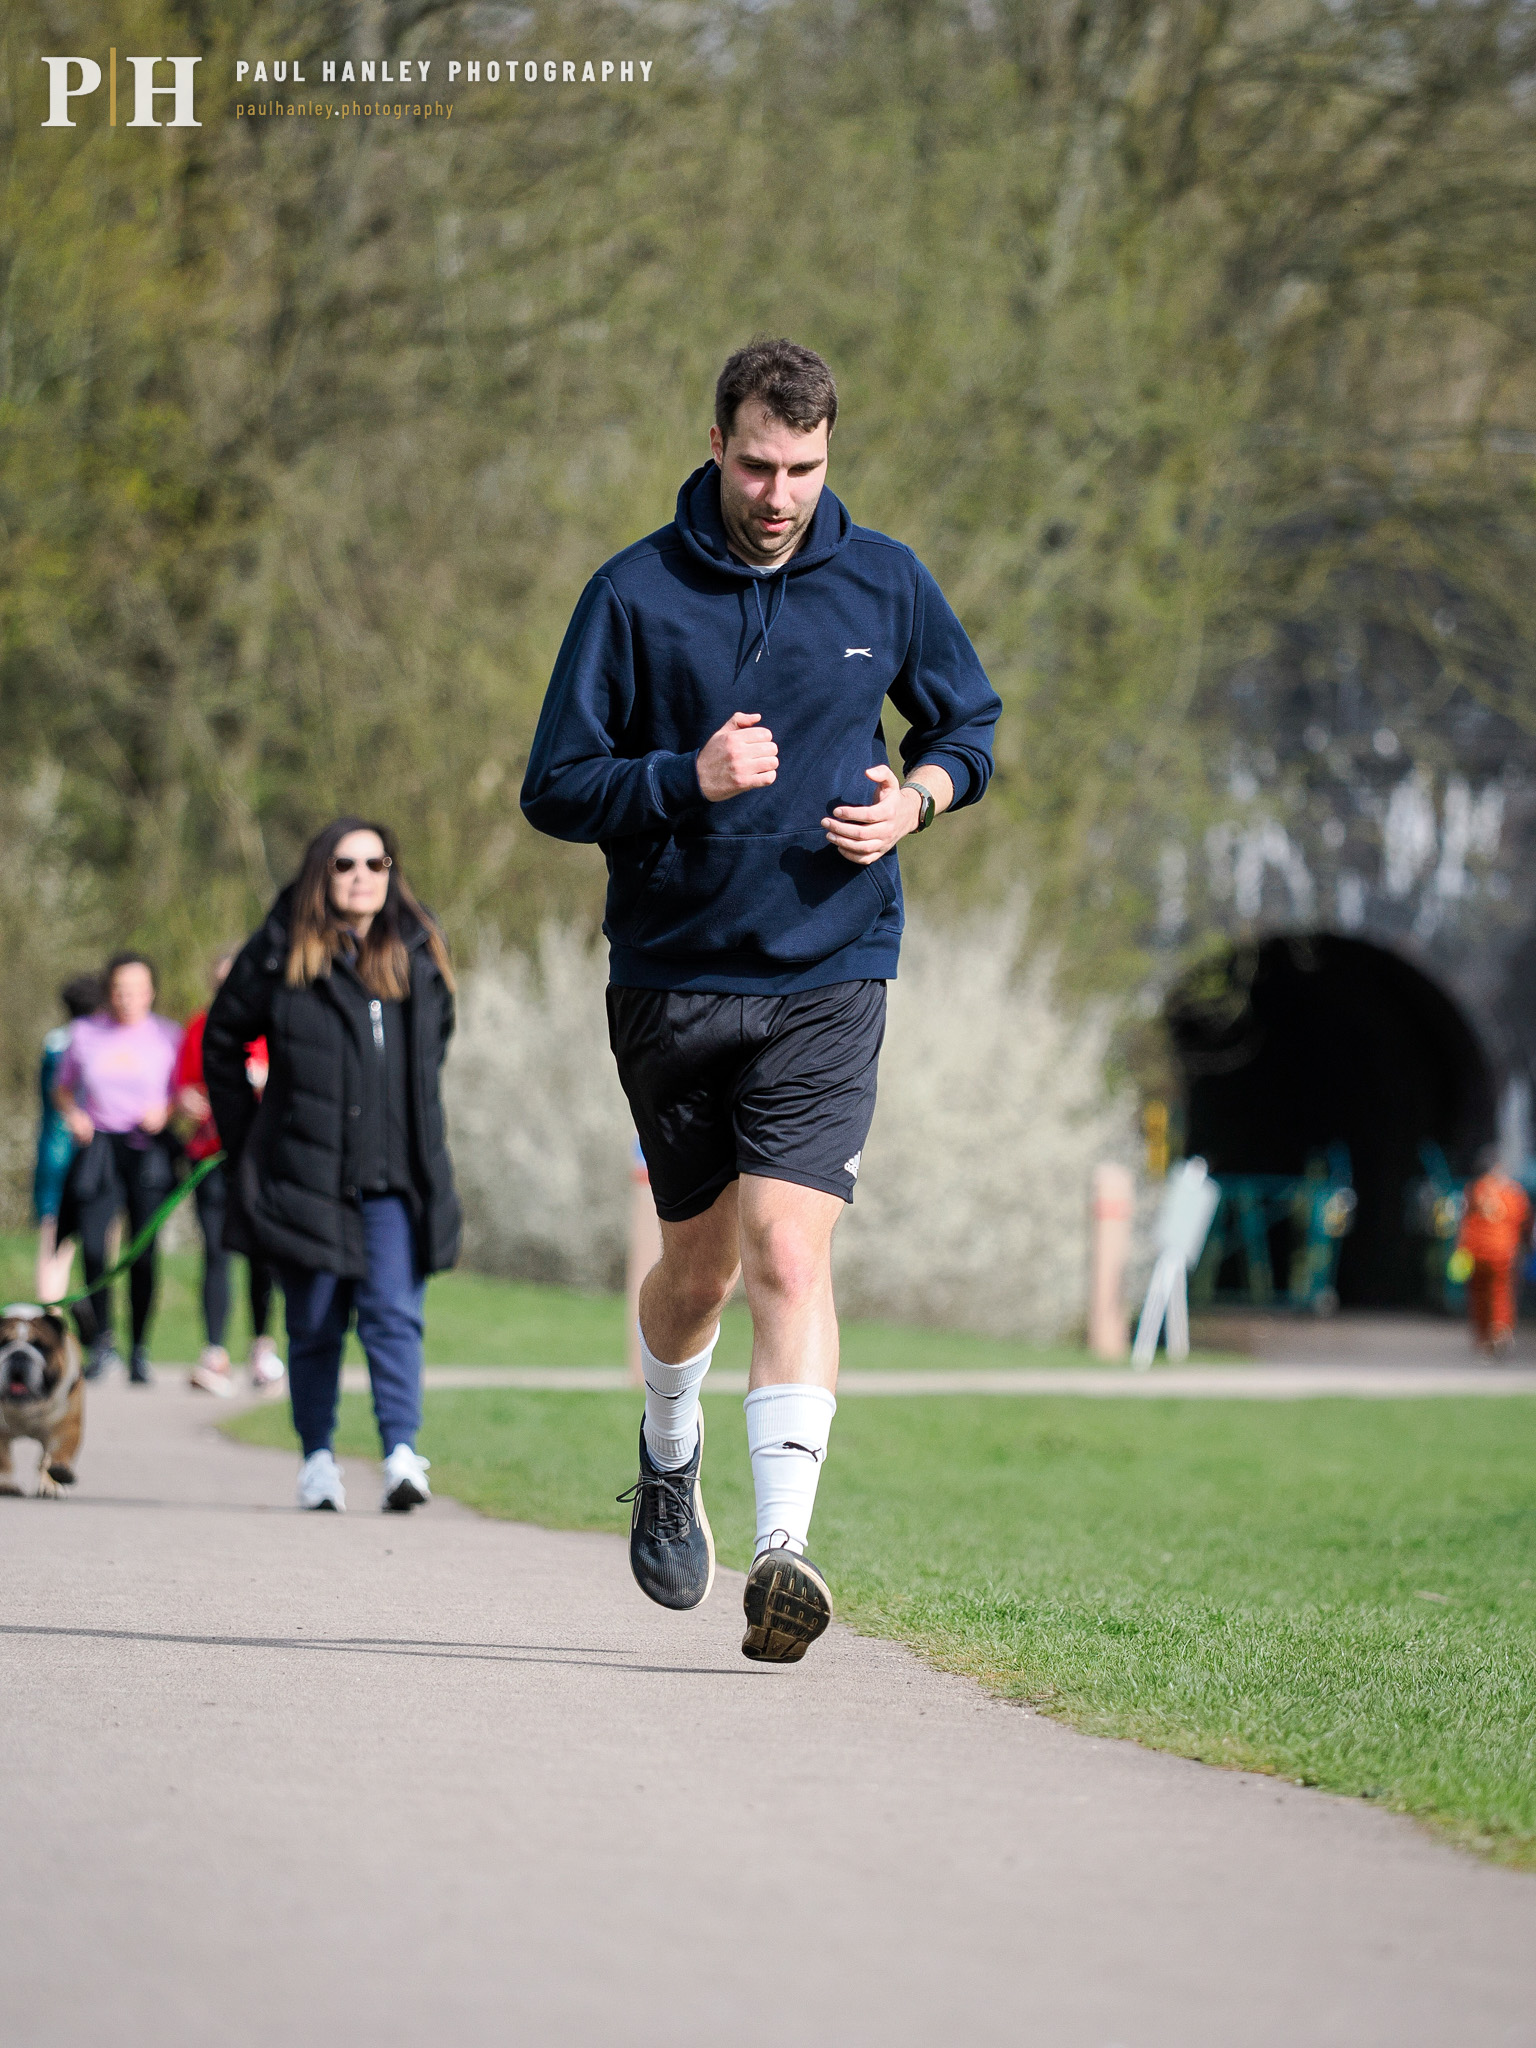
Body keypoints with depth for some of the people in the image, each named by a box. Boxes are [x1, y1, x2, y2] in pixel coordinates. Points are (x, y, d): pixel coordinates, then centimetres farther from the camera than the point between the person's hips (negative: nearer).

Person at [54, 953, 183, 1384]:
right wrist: (73, 1114, 0)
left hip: (149, 1150, -1)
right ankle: (101, 1340, 5)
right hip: (98, 1150, 1)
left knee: (144, 1252, -5)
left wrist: (165, 1111, -9)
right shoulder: (85, 1034, 8)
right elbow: (62, 1088, 19)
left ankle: (140, 1350, 7)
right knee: (92, 1244, -14)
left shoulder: (169, 1036, 4)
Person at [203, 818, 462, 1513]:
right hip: (308, 1171, -1)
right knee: (315, 1325, 5)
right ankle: (318, 1458, 15)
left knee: (395, 1315, -10)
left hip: (397, 1176, 1)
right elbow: (223, 1042, 9)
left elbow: (438, 1035, 25)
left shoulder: (419, 953, 8)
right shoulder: (281, 953, -1)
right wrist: (243, 1137, 6)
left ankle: (402, 1454, -17)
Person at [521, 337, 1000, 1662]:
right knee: (701, 1265, 13)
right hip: (671, 975, 1)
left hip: (828, 977, -1)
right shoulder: (634, 594, -4)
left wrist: (918, 797, -4)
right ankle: (669, 1458, 44)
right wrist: (686, 782, -21)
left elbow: (969, 723, 18)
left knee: (789, 1251, -17)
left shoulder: (886, 585, 2)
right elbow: (555, 789, -4)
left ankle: (784, 1545, -23)